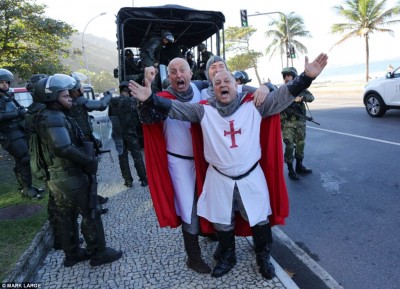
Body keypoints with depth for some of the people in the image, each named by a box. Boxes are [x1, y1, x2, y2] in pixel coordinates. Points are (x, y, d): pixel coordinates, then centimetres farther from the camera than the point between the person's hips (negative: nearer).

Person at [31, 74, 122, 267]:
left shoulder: (45, 117, 13)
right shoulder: (55, 118, -19)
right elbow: (64, 148, -32)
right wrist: (89, 161, -22)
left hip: (55, 177, 10)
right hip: (70, 177, -10)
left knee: (65, 217, 17)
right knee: (90, 214, 1)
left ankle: (72, 254, 29)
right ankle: (98, 253, 12)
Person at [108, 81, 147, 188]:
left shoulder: (112, 101, -6)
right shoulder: (133, 101, -13)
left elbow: (110, 117, 4)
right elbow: (139, 117, -7)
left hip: (118, 134, 2)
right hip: (131, 133, -2)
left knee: (122, 157, 12)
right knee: (137, 156, 8)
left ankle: (128, 180, 16)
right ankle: (143, 179, 12)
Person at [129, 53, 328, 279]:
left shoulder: (254, 106, -4)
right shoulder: (204, 110, -4)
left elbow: (283, 96, -9)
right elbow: (175, 108, -10)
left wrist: (306, 77, -21)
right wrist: (150, 98, -24)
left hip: (251, 175, 0)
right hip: (219, 178, 1)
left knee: (260, 219, 14)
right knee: (222, 221, 17)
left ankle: (263, 257, 40)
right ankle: (228, 257, 43)